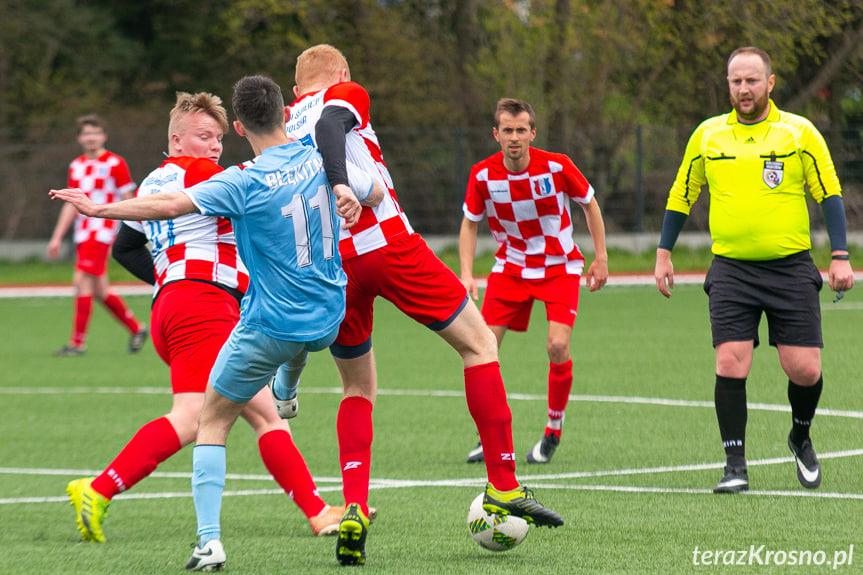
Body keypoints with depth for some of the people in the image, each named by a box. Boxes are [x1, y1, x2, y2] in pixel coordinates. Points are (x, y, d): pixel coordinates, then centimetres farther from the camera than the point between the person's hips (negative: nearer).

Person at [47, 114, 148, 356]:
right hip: (83, 234, 7)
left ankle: (78, 342, -12)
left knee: (82, 281, -16)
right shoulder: (76, 166, 14)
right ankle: (136, 328, 27)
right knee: (99, 290, 9)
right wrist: (57, 238, 17)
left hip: (102, 231, -7)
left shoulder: (115, 163, -5)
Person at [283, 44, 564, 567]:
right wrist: (342, 185, -32)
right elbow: (328, 127, -17)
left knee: (358, 390, 20)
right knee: (480, 344, 9)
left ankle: (354, 511, 0)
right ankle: (503, 487, 4)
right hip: (386, 243, -5)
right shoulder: (345, 95, 9)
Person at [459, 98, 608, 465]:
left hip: (560, 266, -2)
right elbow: (470, 223, 2)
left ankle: (553, 432, 2)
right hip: (510, 266, 2)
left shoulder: (556, 166, -18)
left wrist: (601, 258, 0)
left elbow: (589, 203, 0)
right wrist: (466, 274, -9)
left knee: (558, 345, -19)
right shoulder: (482, 174, -14)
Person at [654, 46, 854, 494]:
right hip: (731, 269, 1)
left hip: (791, 268, -1)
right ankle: (735, 465, -3)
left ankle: (801, 437, 27)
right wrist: (663, 254, 13)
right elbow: (681, 195, 17)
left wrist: (839, 256, -5)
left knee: (804, 369, -4)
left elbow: (829, 193, 3)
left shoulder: (799, 132, 0)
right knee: (730, 363, -12)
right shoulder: (707, 135, 7)